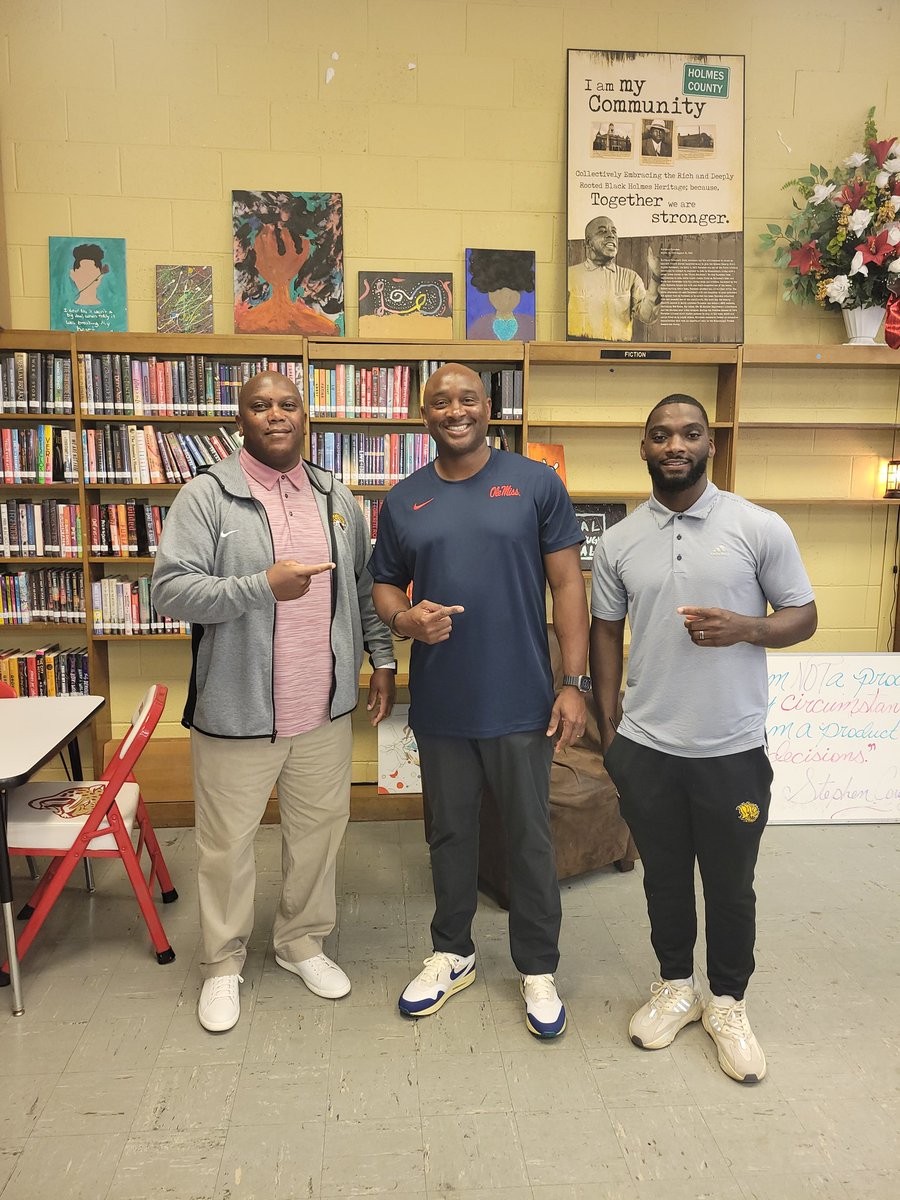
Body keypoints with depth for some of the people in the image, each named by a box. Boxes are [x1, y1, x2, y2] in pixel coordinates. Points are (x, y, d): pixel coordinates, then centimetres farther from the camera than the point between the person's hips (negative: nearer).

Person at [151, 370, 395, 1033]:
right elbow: (170, 588, -16)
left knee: (319, 830, 17)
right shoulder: (208, 495, -8)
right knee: (228, 844, 11)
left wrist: (382, 657, 9)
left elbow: (364, 587, 15)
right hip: (237, 711, -4)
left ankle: (303, 941, 40)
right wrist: (262, 586, -26)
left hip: (325, 710, 4)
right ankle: (223, 962, 34)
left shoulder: (337, 499, 8)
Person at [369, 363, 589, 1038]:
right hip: (439, 704, 3)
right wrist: (404, 618, -12)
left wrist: (574, 683, -9)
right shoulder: (404, 500, 7)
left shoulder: (537, 484, -2)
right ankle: (453, 955, 38)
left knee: (531, 840, 10)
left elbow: (567, 583, -4)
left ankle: (538, 969, 31)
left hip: (522, 703, -2)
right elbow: (384, 584, 12)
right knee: (451, 835, 18)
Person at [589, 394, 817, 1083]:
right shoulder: (619, 542, 2)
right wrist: (609, 730, 5)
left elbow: (803, 617, 0)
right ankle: (675, 987, 41)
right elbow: (606, 633, 8)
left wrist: (744, 628, -21)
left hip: (733, 749, -2)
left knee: (730, 886, 14)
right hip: (645, 748, 2)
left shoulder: (760, 528, -6)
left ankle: (728, 1003, 37)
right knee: (664, 877, 18)